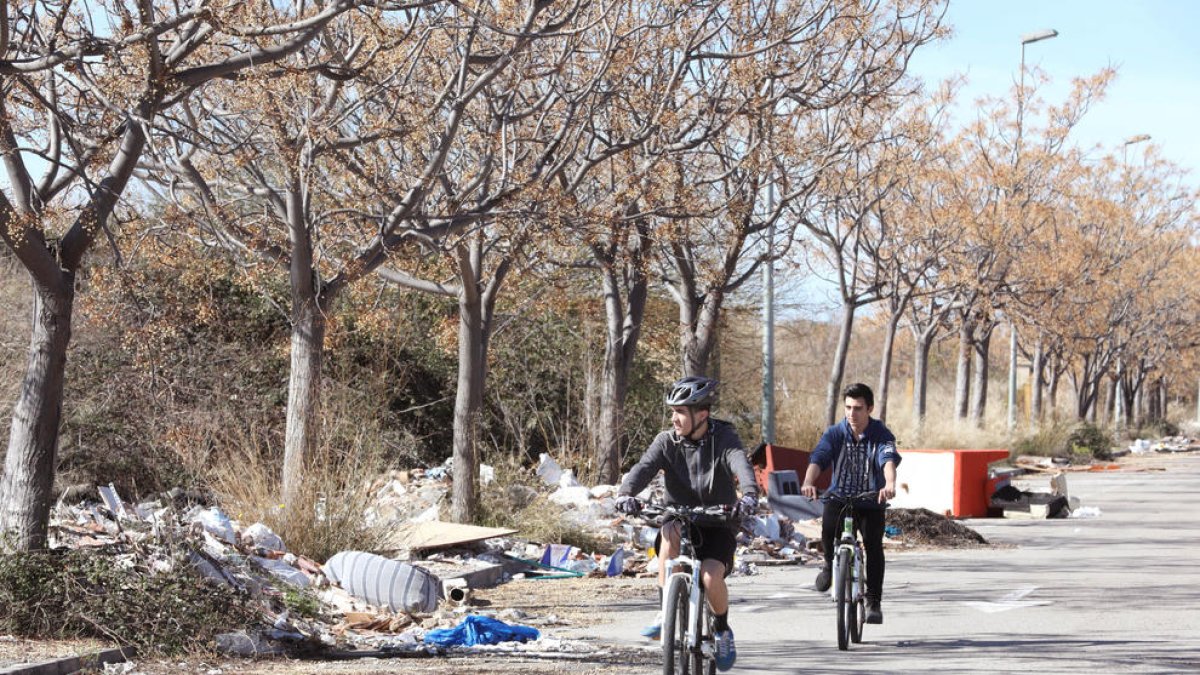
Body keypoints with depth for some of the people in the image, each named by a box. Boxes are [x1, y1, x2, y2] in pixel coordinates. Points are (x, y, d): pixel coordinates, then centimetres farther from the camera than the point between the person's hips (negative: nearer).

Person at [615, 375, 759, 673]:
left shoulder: (723, 438, -11)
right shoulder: (666, 441, -5)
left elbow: (741, 465, -30)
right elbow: (643, 468, -21)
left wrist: (749, 495, -52)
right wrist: (625, 493, -43)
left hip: (717, 526, -2)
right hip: (681, 518, 2)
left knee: (711, 575, -27)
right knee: (670, 531, -34)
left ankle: (722, 630, 6)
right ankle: (665, 614, -26)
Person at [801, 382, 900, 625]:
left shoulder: (881, 435, -12)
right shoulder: (835, 433, -8)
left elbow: (889, 460, -31)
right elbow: (818, 458, -22)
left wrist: (890, 484, -53)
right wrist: (808, 482, -43)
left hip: (871, 502, -1)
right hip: (839, 497, 1)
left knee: (874, 545, -17)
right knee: (828, 527, -27)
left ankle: (874, 602, -4)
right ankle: (830, 564, 5)